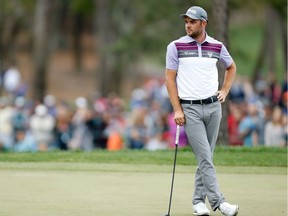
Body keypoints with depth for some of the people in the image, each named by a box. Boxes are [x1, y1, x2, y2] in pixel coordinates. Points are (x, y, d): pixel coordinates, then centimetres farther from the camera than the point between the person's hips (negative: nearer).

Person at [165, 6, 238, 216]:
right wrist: (177, 110, -8)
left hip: (213, 106, 3)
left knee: (206, 157, 7)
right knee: (205, 158, -11)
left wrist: (225, 91, 11)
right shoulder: (176, 47, -3)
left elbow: (231, 67, 24)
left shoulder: (217, 46, 6)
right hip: (190, 109, -3)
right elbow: (170, 78, -1)